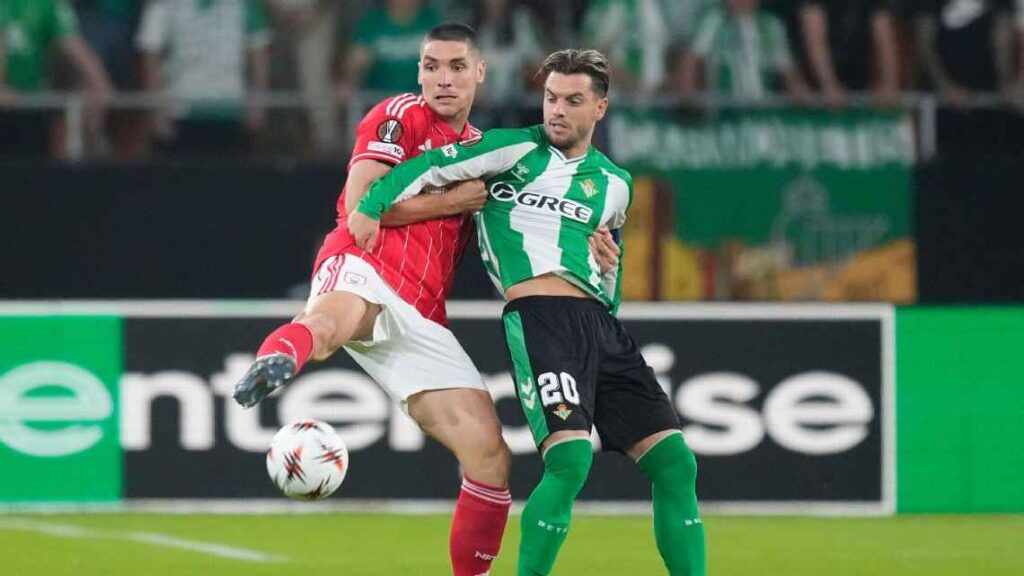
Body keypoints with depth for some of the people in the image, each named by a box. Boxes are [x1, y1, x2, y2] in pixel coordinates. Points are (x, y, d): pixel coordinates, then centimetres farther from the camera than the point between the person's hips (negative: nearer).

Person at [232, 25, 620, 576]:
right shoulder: (399, 117, 7)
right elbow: (360, 202, -7)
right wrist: (456, 199, -3)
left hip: (422, 320, 7)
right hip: (363, 267, -7)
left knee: (490, 458, 0)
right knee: (336, 318, -46)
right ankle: (272, 363, -79)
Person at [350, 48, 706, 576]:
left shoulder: (614, 184, 22)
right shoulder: (517, 150, 6)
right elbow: (434, 167, 0)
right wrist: (371, 204, -11)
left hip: (600, 324, 6)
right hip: (539, 315, -6)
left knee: (674, 462, -3)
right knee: (570, 459, -25)